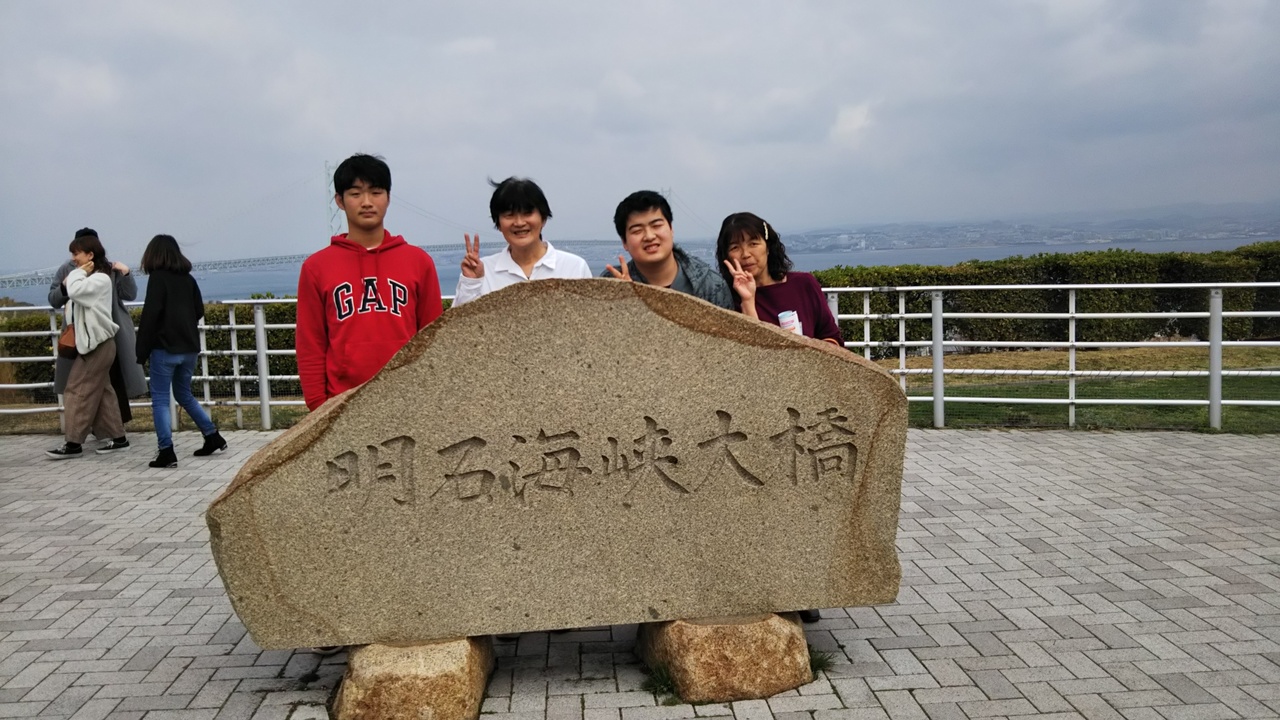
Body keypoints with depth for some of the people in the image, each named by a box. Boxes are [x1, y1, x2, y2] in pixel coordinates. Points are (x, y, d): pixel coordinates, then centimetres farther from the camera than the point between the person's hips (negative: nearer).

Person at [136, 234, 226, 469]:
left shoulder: (158, 278, -9)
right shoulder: (188, 279, 8)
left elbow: (150, 316, -14)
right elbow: (199, 311, 13)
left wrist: (142, 350, -9)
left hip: (165, 348, -6)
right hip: (189, 347, 6)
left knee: (160, 399, 1)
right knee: (184, 395, 20)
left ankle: (166, 452, -3)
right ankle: (213, 438, 20)